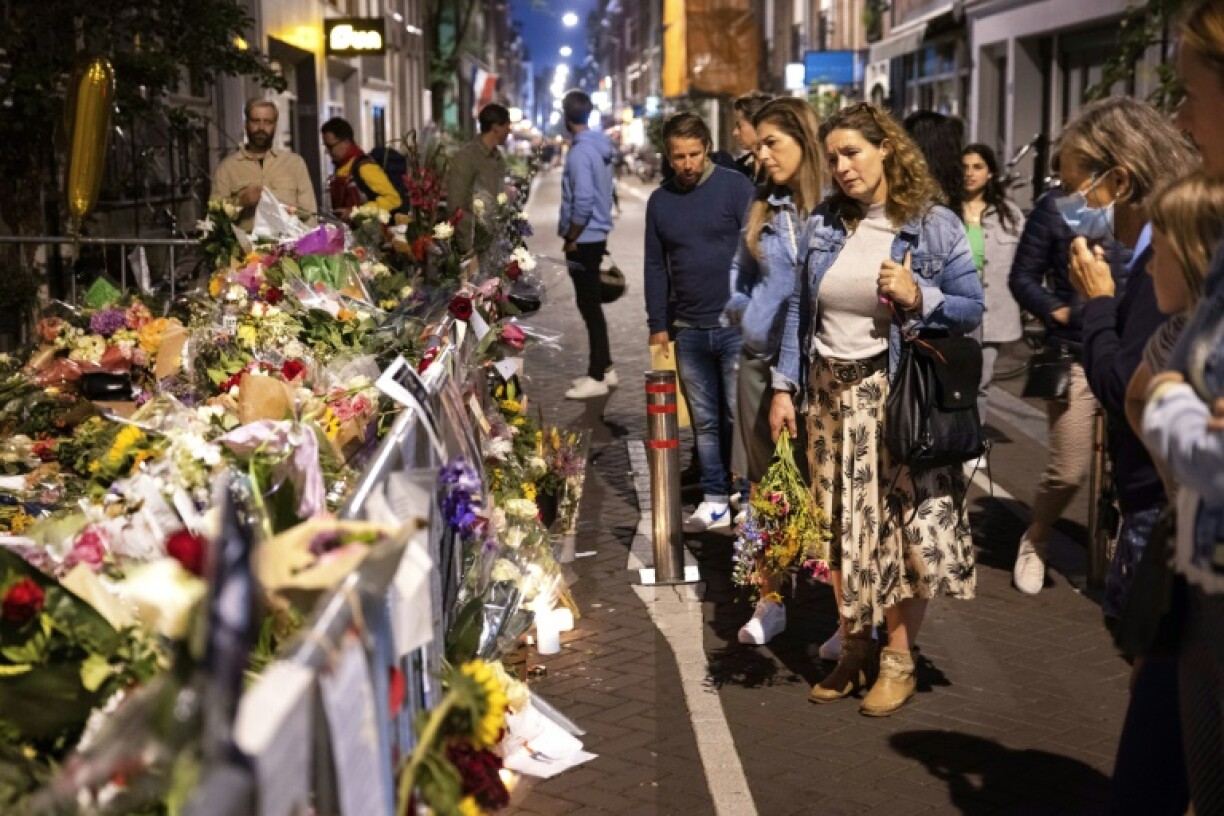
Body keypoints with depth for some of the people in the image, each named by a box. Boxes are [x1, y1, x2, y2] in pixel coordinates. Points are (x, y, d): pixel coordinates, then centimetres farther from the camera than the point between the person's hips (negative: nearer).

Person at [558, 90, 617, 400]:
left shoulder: (580, 152, -18)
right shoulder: (599, 146, 10)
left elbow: (583, 202, -24)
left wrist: (571, 239, -14)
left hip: (584, 239, -9)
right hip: (595, 236, 9)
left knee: (589, 306, -5)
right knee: (591, 304, 16)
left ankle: (597, 377, 0)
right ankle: (604, 368, 23)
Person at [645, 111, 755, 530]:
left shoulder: (736, 187, -3)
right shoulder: (659, 200, 10)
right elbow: (655, 266, 14)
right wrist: (658, 325, 10)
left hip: (736, 326, -4)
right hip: (688, 331, 4)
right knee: (705, 422, 10)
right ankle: (714, 501, 17)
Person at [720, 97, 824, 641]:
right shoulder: (762, 209, 10)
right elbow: (737, 278, 19)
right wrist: (743, 312, 2)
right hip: (760, 363, 5)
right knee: (764, 484, 12)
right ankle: (770, 599, 24)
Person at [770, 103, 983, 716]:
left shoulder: (933, 224, -5)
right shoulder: (824, 222, 7)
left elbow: (972, 309, -2)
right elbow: (799, 308, 11)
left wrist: (918, 297, -19)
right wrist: (784, 387, 6)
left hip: (896, 396, -4)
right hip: (830, 392, 4)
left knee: (900, 525, -3)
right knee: (839, 527, 10)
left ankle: (899, 660, 13)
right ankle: (854, 650, 25)